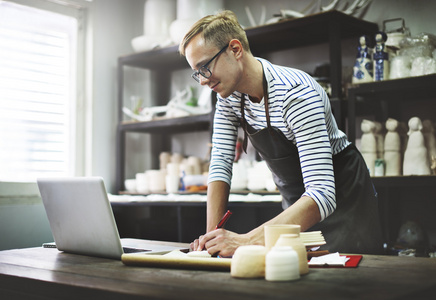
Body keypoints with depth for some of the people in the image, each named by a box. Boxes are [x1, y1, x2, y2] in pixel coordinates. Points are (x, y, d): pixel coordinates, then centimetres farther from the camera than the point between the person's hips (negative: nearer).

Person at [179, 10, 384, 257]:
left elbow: (322, 195, -38)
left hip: (342, 200, -5)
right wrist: (212, 234, -19)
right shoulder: (228, 94, -9)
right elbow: (220, 165, -7)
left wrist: (246, 241, -46)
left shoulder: (295, 93, -31)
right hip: (295, 204, 6)